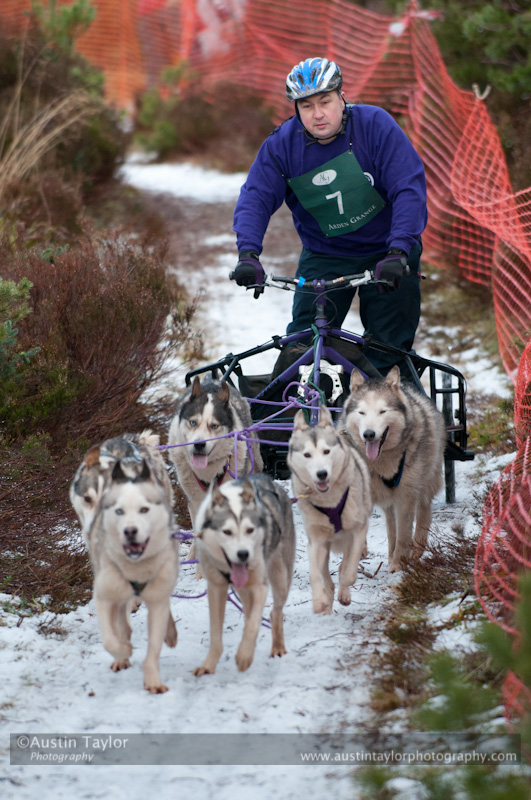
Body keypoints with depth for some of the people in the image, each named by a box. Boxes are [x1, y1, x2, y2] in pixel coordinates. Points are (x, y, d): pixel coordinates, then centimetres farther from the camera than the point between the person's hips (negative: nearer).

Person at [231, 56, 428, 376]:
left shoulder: (376, 125, -18)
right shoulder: (281, 144, -10)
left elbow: (409, 189, -23)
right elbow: (256, 198, -16)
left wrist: (398, 252, -35)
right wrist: (248, 254, -34)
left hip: (386, 251, -1)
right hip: (324, 255, 1)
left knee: (391, 346, -3)